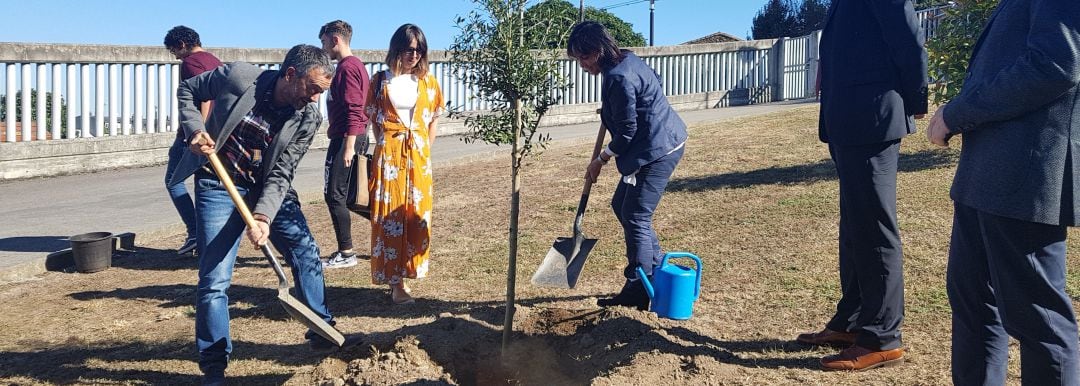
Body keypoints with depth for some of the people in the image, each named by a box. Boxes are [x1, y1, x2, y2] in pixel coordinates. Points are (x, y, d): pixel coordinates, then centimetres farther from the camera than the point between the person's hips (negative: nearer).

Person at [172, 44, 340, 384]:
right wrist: (194, 129, -17)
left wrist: (263, 216, -28)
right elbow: (187, 90, 0)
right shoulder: (236, 76, -18)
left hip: (270, 189, 3)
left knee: (306, 253, 3)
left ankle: (322, 332, 23)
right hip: (219, 187, -2)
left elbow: (280, 174, -15)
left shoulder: (308, 118, -14)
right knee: (215, 278, -5)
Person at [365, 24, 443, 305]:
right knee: (389, 216, -4)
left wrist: (426, 150, 6)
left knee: (416, 215, 4)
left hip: (419, 156, 2)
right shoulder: (380, 80, 2)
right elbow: (373, 117, 9)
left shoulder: (428, 81, 7)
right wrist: (385, 145, 2)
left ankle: (407, 271, 17)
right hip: (388, 154, -2)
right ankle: (395, 281, 0)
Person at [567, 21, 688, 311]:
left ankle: (638, 293, 5)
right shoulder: (626, 59, 6)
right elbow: (655, 81, 24)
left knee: (635, 218, -5)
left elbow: (627, 131, -19)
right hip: (660, 143, 11)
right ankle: (657, 270, 26)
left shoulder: (618, 78, -23)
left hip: (658, 150, -11)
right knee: (621, 206, 17)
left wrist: (600, 161, -4)